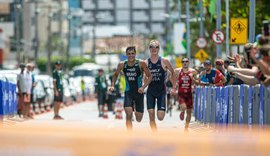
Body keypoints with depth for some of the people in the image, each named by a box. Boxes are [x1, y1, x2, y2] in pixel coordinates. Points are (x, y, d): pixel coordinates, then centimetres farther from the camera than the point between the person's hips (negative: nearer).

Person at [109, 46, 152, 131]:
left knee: (139, 119, 7)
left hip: (139, 93, 0)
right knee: (128, 115, -21)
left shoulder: (141, 64, -10)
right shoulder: (122, 65, -3)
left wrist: (143, 87, -18)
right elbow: (115, 75, 15)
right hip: (128, 92, 0)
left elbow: (149, 76, -3)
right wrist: (112, 85, -1)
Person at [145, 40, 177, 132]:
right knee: (151, 116, -6)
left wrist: (174, 87, 4)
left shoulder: (164, 61, -4)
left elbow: (173, 73, 8)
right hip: (150, 91, 1)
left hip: (161, 91, -1)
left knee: (160, 117, -8)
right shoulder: (145, 63, 0)